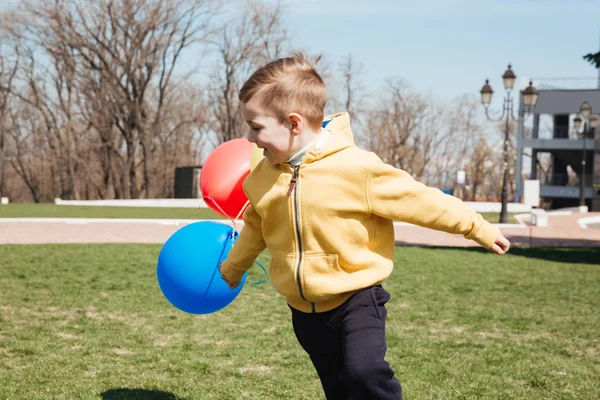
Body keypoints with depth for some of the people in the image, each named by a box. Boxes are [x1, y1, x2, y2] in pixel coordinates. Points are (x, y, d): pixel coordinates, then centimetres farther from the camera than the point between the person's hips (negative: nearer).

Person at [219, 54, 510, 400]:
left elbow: (419, 200, -13)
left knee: (364, 372, -26)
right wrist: (233, 267, 36)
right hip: (304, 309, 6)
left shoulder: (355, 167, -20)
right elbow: (255, 227, 20)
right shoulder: (263, 178, -1)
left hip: (355, 299, -5)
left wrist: (479, 228, -9)